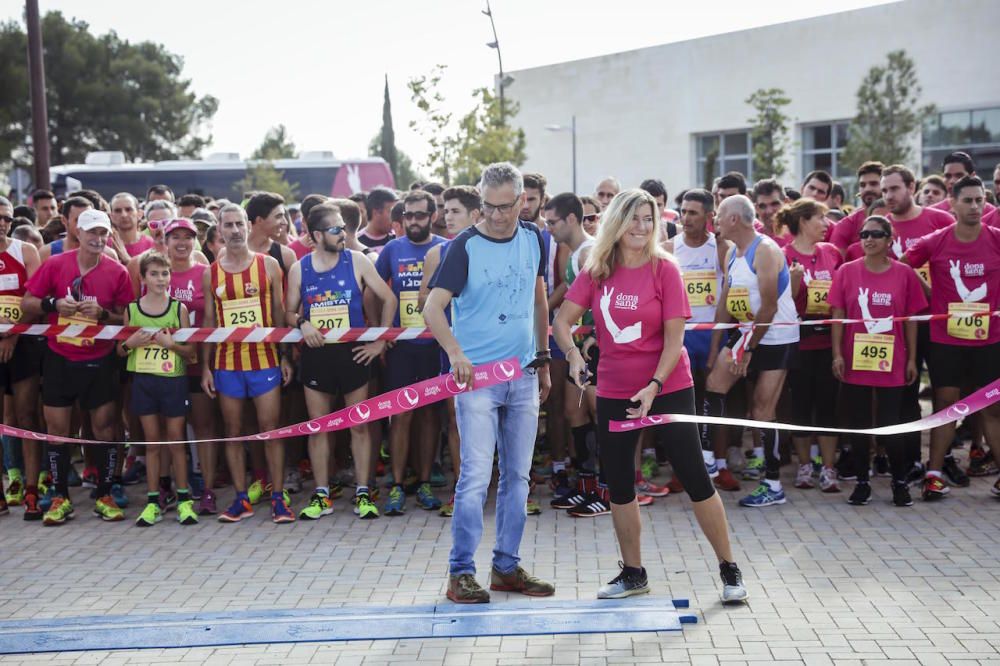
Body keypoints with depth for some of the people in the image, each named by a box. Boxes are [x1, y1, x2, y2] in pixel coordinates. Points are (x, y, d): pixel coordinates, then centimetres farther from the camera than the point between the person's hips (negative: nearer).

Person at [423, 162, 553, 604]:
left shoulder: (534, 240, 6)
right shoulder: (465, 247, -10)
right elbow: (432, 308, -17)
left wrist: (543, 359, 19)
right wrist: (455, 352, -33)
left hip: (523, 376, 5)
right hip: (476, 376, -5)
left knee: (517, 476, 10)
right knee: (476, 475, -9)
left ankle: (507, 567, 20)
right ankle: (460, 572, 1)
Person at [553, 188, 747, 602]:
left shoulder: (665, 270, -9)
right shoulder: (596, 272, 0)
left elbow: (674, 338, -11)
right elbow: (563, 321, 2)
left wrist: (654, 386, -22)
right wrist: (573, 354, -16)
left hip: (667, 388, -4)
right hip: (614, 392, 4)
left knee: (695, 478, -2)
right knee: (618, 485, 9)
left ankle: (729, 569, 10)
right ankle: (632, 573, 24)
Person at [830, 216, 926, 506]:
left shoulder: (904, 273, 0)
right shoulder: (847, 272, 0)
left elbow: (911, 319, 4)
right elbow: (838, 316, 2)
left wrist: (912, 359, 3)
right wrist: (837, 354, -4)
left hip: (891, 365, -1)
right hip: (854, 363, 1)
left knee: (892, 428, 1)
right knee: (858, 427, 8)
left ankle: (900, 483, 20)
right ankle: (862, 483, 21)